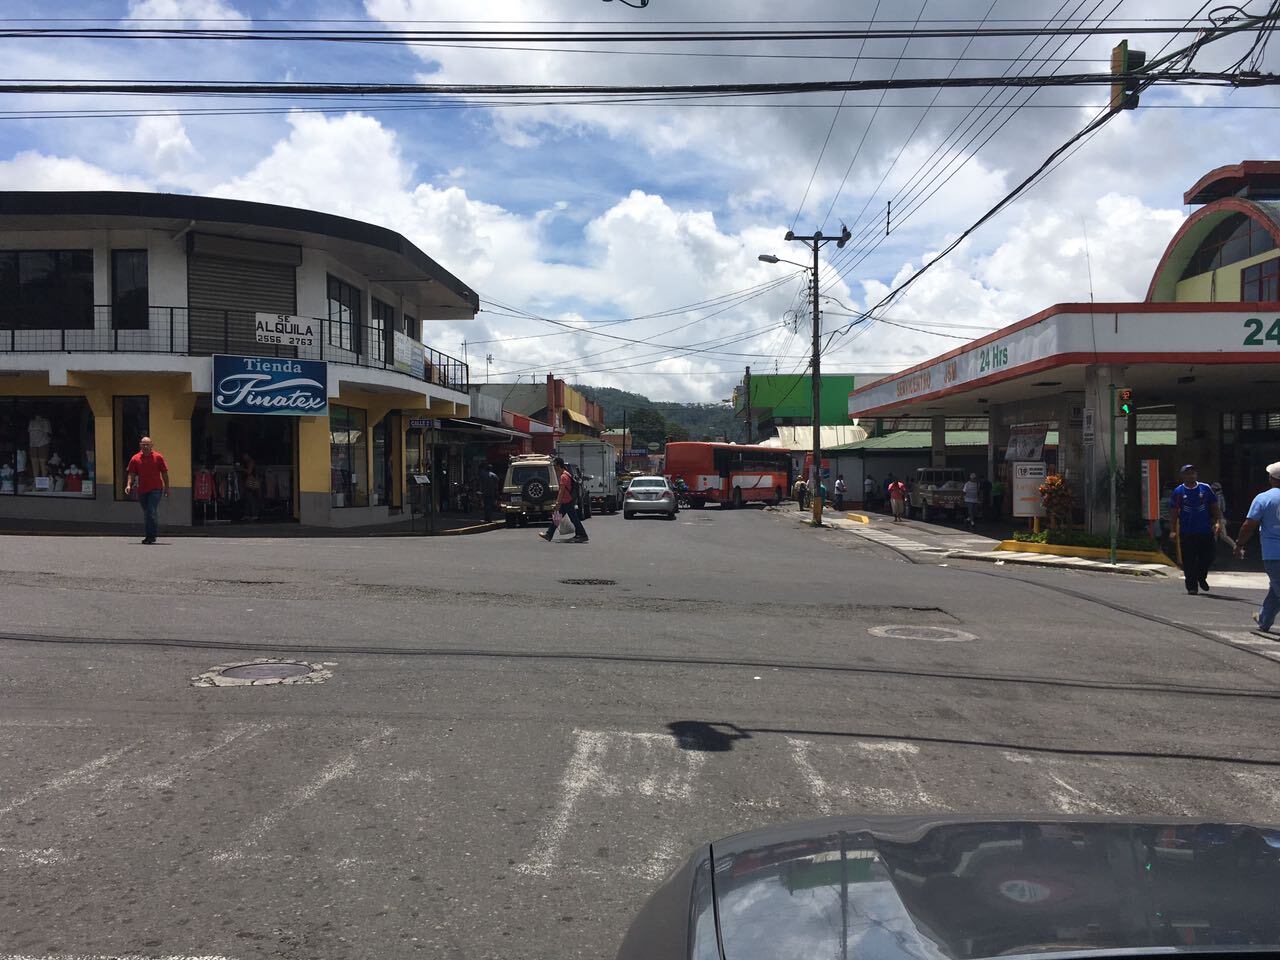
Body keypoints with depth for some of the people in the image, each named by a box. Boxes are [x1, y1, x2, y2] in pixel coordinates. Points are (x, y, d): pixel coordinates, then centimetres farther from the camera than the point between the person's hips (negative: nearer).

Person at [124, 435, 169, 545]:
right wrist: (129, 485, -9)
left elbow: (164, 473, 5)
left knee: (151, 512, -14)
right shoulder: (135, 459, 7)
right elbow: (131, 473, 7)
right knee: (146, 513, 12)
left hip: (155, 489, -4)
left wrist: (167, 487, 3)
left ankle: (151, 536, -12)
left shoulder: (158, 457, 2)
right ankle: (148, 535, 21)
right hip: (141, 490, 4)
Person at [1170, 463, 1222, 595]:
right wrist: (1174, 530, 1)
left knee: (1208, 557, 3)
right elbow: (1174, 512, 5)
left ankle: (1201, 578, 30)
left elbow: (1215, 507, 9)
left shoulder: (1206, 488, 4)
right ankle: (1192, 586, 9)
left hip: (1206, 531, 1)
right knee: (1189, 561, -1)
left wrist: (1218, 522, -4)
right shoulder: (1178, 491, 2)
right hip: (1187, 533, -1)